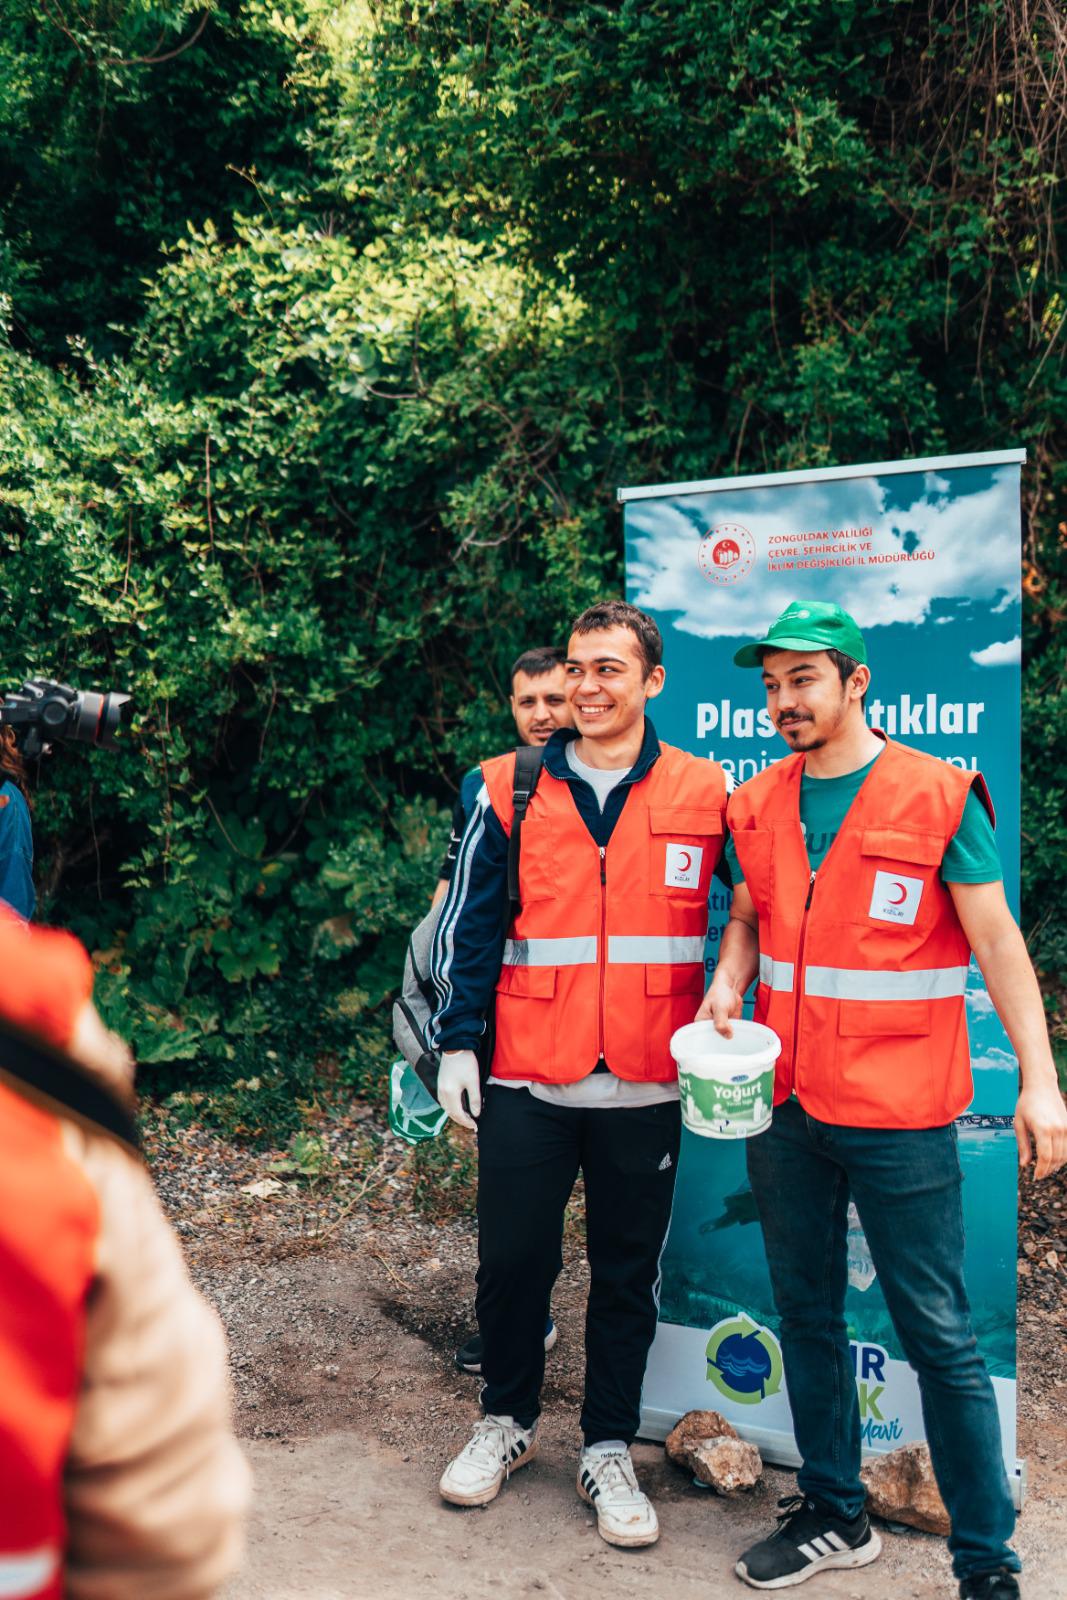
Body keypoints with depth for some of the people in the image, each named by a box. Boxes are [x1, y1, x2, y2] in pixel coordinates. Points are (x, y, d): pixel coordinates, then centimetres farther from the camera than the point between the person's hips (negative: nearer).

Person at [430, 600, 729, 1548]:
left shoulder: (706, 796, 1)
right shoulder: (510, 789, 3)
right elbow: (469, 926, 5)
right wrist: (459, 1042, 0)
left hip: (647, 1087, 0)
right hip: (527, 1080, 1)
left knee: (628, 1275, 11)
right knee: (512, 1260, 11)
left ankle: (609, 1450, 30)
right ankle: (508, 1420, 35)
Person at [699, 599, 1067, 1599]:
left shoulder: (937, 796, -8)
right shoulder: (756, 806, 6)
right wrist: (726, 987, -3)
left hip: (898, 1117, -5)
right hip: (783, 1105, 5)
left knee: (937, 1333, 1)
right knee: (806, 1314, 16)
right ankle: (833, 1515, 33)